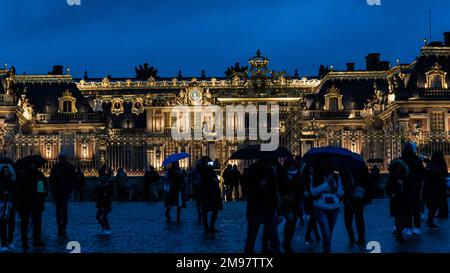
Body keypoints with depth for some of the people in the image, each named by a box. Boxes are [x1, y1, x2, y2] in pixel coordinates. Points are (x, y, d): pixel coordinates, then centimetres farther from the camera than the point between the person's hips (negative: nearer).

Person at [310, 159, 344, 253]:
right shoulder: (316, 177, -5)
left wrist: (335, 189, -17)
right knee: (327, 235, -13)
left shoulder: (336, 176, 1)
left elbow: (341, 193, 5)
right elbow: (313, 192, -16)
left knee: (329, 234, 15)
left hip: (334, 209, 3)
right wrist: (326, 183, -19)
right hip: (321, 209, -3)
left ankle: (326, 250, 33)